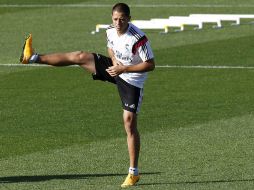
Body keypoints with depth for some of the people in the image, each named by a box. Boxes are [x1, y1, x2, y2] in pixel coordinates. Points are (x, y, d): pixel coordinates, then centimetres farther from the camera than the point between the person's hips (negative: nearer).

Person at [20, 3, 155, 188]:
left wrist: (124, 68, -28)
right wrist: (114, 60, -10)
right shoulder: (111, 31, -8)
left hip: (132, 81, -6)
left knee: (130, 124, -8)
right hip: (115, 69, 6)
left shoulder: (138, 38, -30)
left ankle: (134, 173, 1)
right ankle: (33, 58, 5)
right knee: (80, 57, -5)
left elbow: (151, 64, -25)